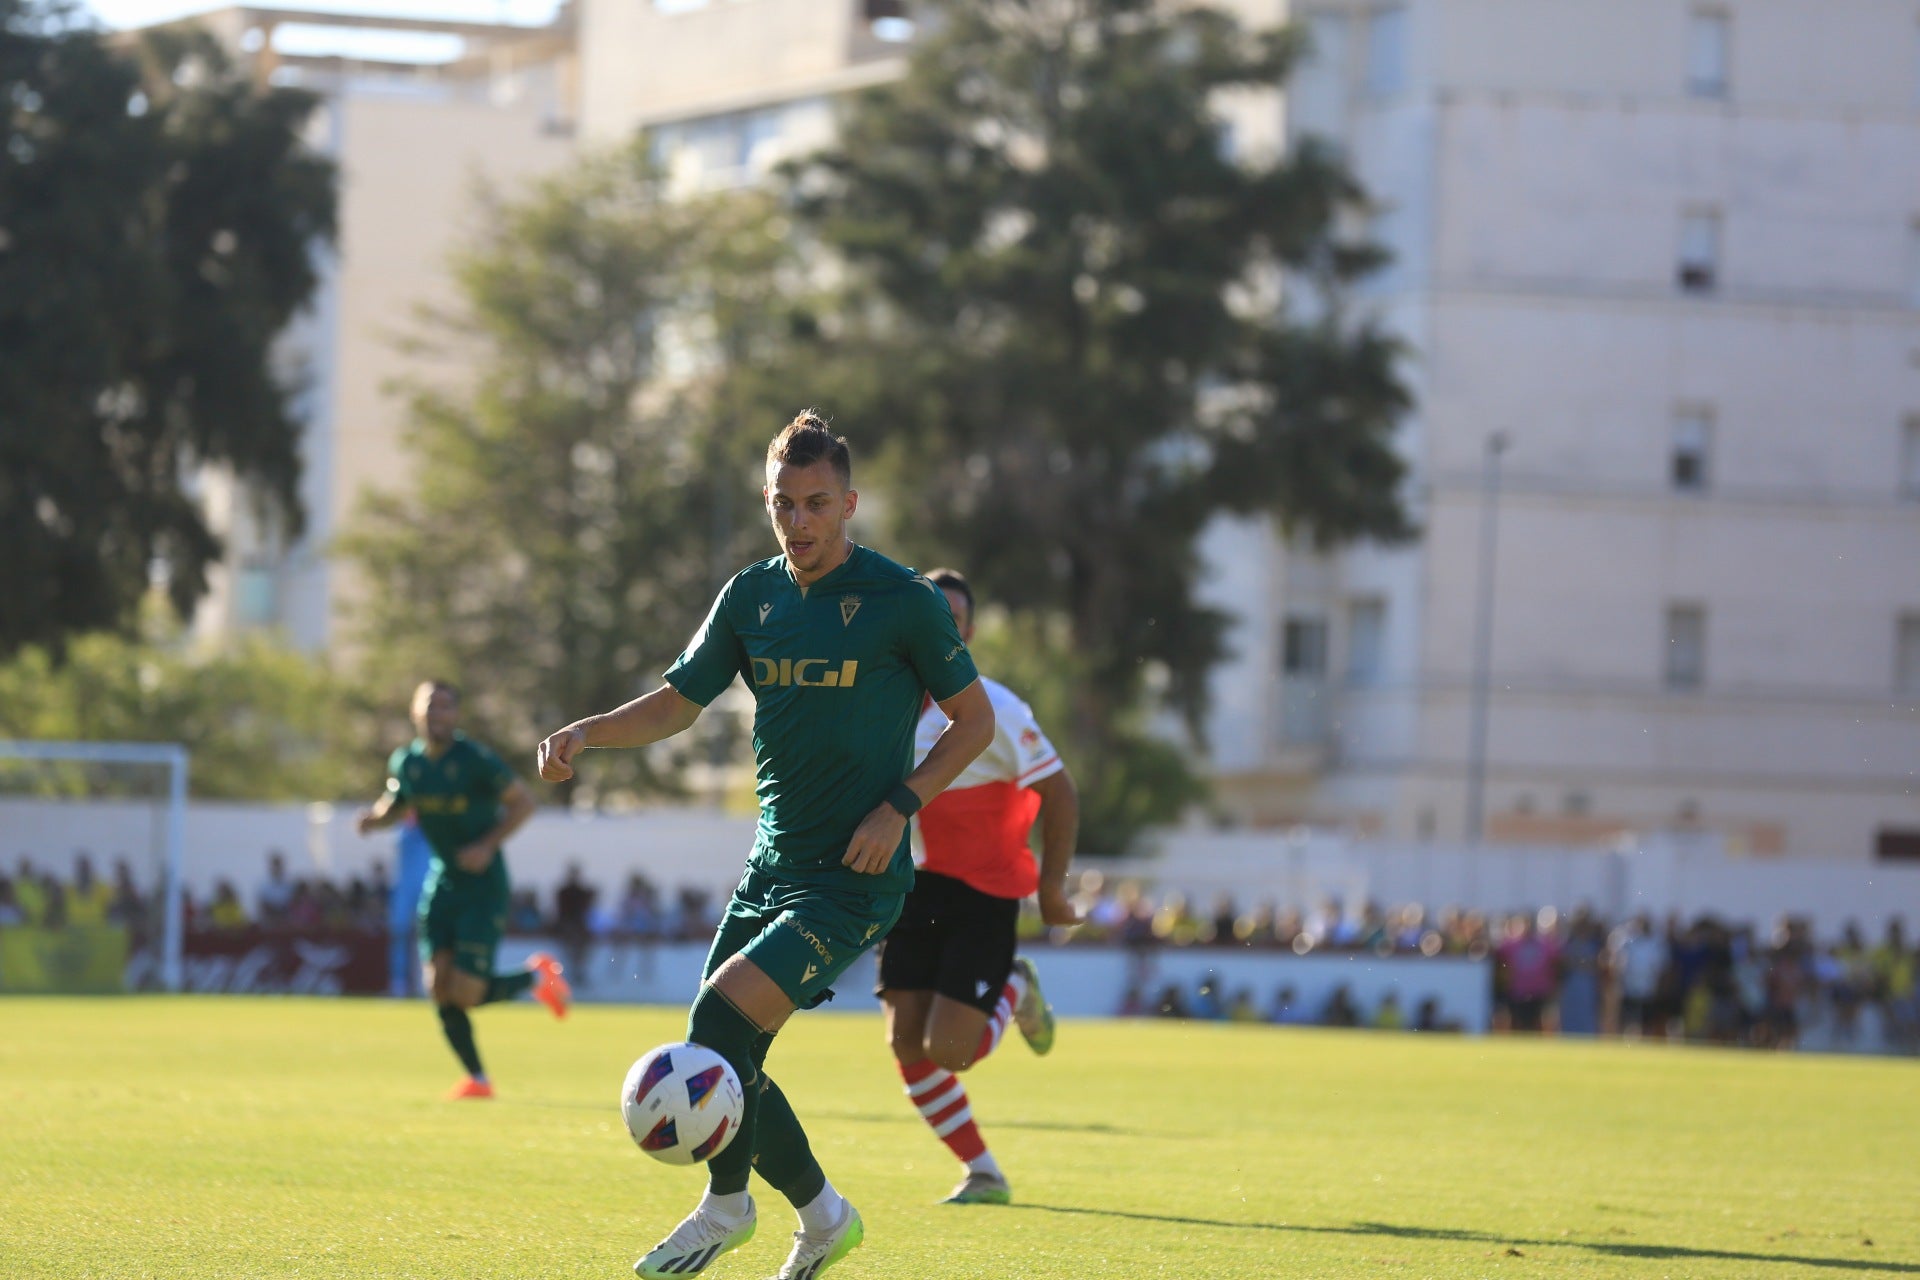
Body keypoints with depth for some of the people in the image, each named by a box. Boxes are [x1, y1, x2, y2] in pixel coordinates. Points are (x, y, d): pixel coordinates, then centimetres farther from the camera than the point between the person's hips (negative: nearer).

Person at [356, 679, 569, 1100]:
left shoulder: (476, 760, -15)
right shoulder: (406, 763, 1)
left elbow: (522, 802, -7)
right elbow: (397, 804, 19)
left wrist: (488, 845, -18)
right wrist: (375, 818, -4)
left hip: (483, 887, -5)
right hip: (442, 882, 5)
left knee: (466, 994, -11)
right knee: (439, 987, -5)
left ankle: (537, 977, 18)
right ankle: (477, 1078, 10)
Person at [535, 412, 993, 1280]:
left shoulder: (900, 600, -8)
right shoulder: (751, 596, 7)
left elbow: (974, 719, -1)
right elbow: (679, 702, 14)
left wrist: (899, 805, -13)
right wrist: (584, 734, -4)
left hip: (854, 877, -7)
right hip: (770, 869, 7)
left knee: (720, 1020, -20)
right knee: (724, 1058, 5)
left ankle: (725, 1207, 0)